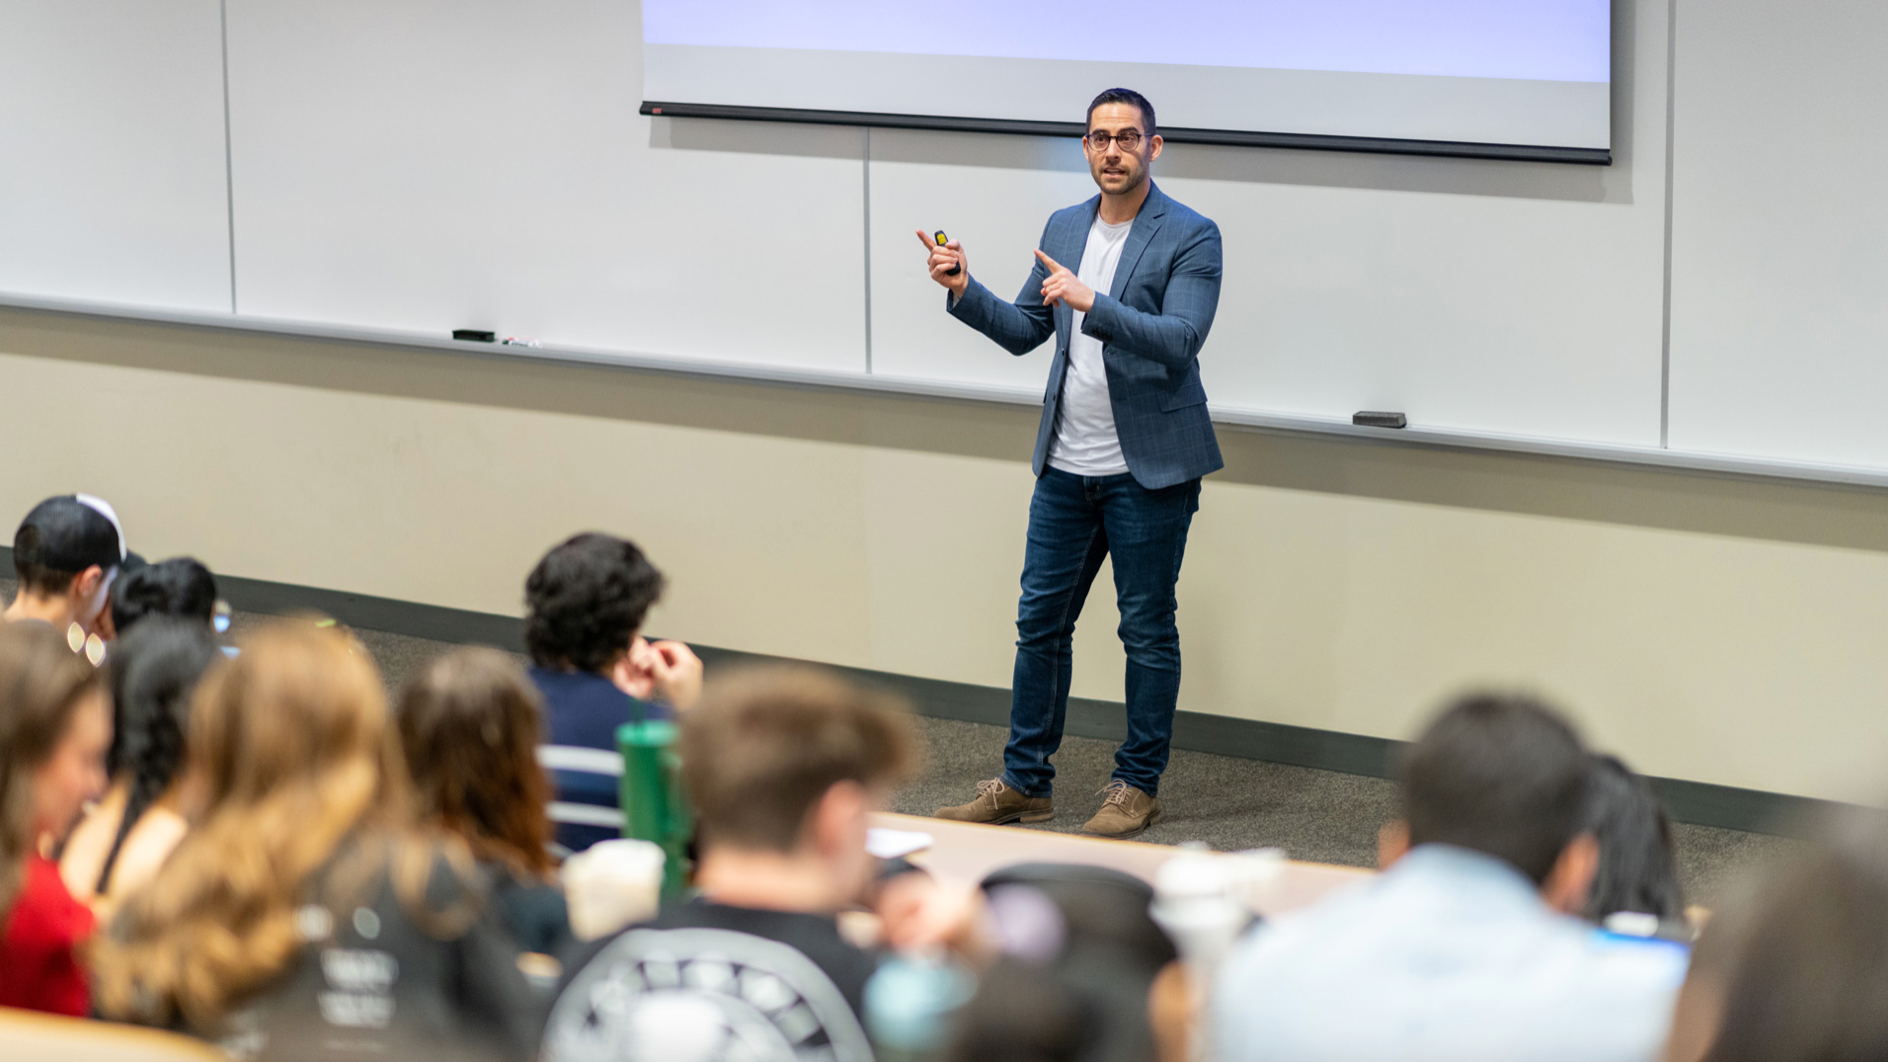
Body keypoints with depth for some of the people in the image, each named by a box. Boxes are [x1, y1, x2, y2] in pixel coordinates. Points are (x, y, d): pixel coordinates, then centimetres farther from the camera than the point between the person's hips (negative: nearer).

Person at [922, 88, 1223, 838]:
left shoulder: (1190, 237, -9)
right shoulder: (1064, 227, 11)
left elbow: (1181, 339, -21)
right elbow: (1023, 332, 15)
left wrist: (1092, 303, -30)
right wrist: (965, 291, -2)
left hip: (1147, 468, -6)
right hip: (1067, 465, 6)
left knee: (1147, 629, 4)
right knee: (1040, 621, 9)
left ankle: (1138, 787, 15)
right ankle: (1024, 783, 18)